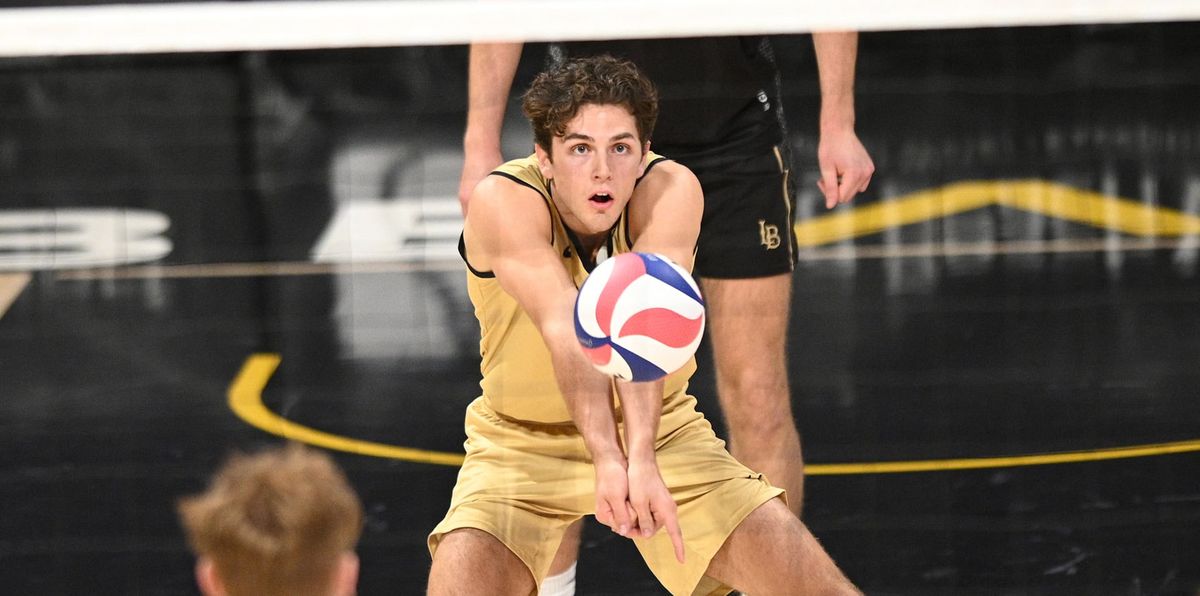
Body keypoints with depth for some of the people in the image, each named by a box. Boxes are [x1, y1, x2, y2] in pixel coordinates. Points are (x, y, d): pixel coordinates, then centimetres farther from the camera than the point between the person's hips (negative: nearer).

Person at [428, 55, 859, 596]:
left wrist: (642, 459, -49)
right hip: (523, 442, -2)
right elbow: (567, 330, -38)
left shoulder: (672, 190, -20)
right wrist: (606, 458, -52)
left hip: (660, 430, 2)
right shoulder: (503, 202, -24)